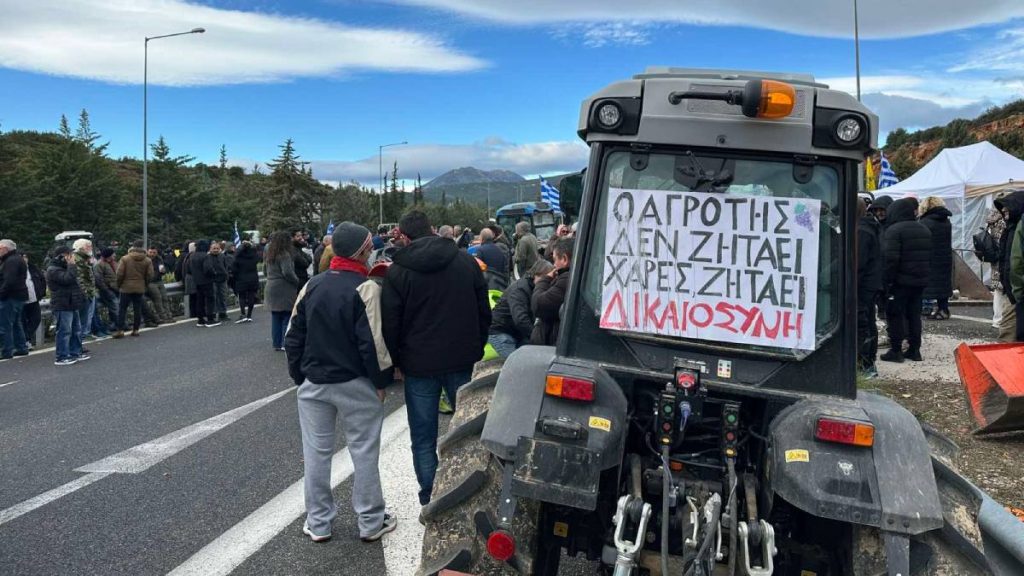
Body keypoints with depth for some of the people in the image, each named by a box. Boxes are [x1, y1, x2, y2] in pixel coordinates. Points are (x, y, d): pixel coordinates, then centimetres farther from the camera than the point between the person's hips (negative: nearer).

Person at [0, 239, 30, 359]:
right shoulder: (17, 259, 18)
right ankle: (22, 348, 21)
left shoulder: (11, 261, -16)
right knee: (16, 324, 17)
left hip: (11, 298, -11)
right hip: (18, 296, 11)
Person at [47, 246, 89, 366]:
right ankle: (62, 357, -5)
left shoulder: (64, 268, 21)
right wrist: (72, 265, -19)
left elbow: (74, 283, 24)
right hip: (62, 306, -10)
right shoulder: (53, 270, -13)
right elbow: (67, 279, -28)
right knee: (64, 331, -9)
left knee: (76, 330, 15)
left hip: (72, 305, 10)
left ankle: (76, 352, 24)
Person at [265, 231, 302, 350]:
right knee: (287, 318, -2)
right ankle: (286, 344, -1)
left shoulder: (269, 255, 12)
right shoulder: (284, 254, -15)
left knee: (276, 318, 12)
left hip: (271, 288, 8)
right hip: (284, 290, -8)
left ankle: (277, 344, 17)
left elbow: (265, 270, 22)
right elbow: (288, 272, -22)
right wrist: (298, 282, -8)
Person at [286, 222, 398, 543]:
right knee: (364, 452, 6)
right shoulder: (365, 288, -15)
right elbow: (373, 342, -19)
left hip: (313, 382, 5)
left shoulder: (312, 286, 4)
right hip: (355, 384, -5)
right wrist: (382, 381, -9)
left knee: (316, 452, 13)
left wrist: (300, 377, 15)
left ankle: (318, 523, 23)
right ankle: (371, 523, 16)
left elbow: (293, 338, 7)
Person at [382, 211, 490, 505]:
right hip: (463, 360, 3)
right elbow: (484, 312, 7)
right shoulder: (467, 262, 2)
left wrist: (396, 361, 7)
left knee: (423, 438, 9)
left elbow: (390, 324, -5)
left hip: (419, 364, -2)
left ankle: (429, 500, 16)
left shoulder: (397, 272, -7)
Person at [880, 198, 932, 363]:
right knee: (914, 314, 14)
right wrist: (923, 273, 20)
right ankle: (914, 349, 19)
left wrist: (886, 280, -16)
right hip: (920, 281, 8)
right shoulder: (924, 230, 13)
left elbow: (891, 259, -21)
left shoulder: (894, 230, -14)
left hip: (900, 281, -8)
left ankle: (896, 350, 3)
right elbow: (929, 257, 17)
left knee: (895, 315, 1)